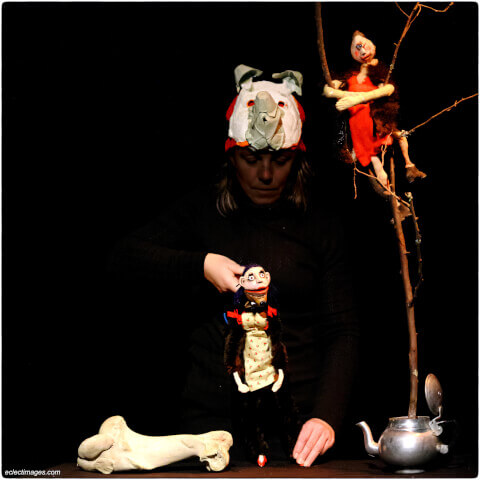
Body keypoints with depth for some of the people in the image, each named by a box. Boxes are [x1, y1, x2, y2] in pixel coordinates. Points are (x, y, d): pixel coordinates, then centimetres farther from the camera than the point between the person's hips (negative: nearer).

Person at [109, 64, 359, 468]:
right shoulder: (203, 210, 5)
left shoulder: (321, 226, 1)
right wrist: (201, 265, -10)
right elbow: (124, 257, 4)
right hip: (211, 415, 1)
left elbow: (343, 332, -2)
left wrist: (326, 416, -17)